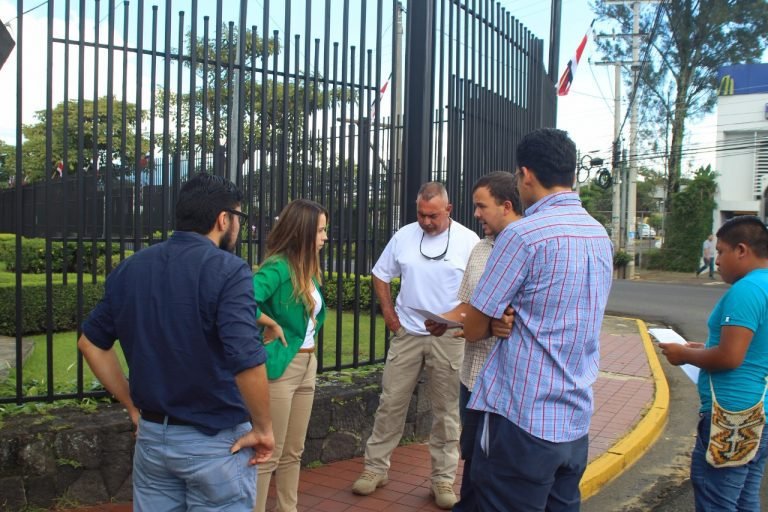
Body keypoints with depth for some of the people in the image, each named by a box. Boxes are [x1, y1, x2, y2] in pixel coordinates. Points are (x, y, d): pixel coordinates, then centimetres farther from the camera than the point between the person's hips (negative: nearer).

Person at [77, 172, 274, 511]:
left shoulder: (130, 268, 3)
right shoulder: (226, 270, -17)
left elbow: (91, 342, 11)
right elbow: (247, 361, -28)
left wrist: (133, 406, 13)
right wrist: (263, 428, -14)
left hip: (151, 435, 6)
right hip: (216, 440, -5)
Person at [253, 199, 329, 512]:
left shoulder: (308, 269, 9)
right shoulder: (278, 267, -18)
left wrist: (308, 348, 7)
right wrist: (272, 326, -20)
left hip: (307, 366, 9)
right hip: (281, 368, -9)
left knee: (294, 451, 18)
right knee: (269, 454, 2)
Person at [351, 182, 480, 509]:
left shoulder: (468, 240, -6)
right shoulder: (404, 236, 2)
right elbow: (380, 275, 13)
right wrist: (388, 312, 4)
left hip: (449, 338, -2)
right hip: (406, 334, 2)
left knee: (446, 411, 7)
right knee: (391, 403, 6)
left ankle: (443, 479, 18)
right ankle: (375, 468, 19)